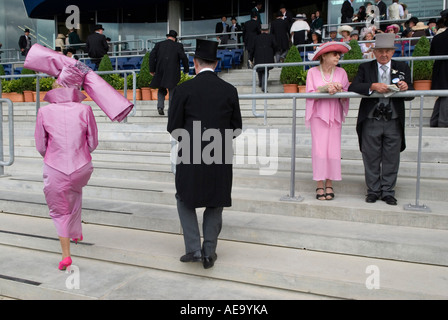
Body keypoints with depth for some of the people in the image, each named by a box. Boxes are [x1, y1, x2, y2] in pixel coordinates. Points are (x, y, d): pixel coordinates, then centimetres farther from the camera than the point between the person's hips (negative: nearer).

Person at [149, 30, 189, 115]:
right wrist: (186, 69, 5)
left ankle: (160, 106, -2)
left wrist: (151, 70, 2)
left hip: (160, 72, 2)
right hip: (172, 73, -2)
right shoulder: (178, 46, 1)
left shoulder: (159, 44, 7)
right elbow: (184, 57, -7)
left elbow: (152, 55, -2)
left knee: (161, 89, 16)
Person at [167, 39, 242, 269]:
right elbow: (236, 128, 6)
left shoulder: (183, 89, -6)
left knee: (185, 200, 18)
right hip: (220, 157, 2)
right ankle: (209, 252, 20)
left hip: (190, 156, -2)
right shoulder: (229, 90, 0)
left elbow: (173, 128, -3)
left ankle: (193, 249, 12)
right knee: (215, 205, 18)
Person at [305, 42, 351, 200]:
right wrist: (325, 88, -17)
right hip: (318, 115, -2)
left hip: (335, 115, 2)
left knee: (333, 149, -2)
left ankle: (329, 184, 7)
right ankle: (320, 185, 0)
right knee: (319, 149, -7)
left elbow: (345, 97, 6)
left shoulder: (341, 72, 8)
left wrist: (339, 90, -14)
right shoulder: (313, 72, 2)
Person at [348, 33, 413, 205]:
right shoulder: (365, 67, 6)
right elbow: (353, 87, -9)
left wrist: (406, 87, -18)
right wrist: (373, 86, -24)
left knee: (391, 159, 6)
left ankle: (388, 192, 19)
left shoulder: (402, 67, 10)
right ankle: (373, 191, 20)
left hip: (394, 122, 1)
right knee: (371, 159, 7)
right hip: (371, 121, -1)